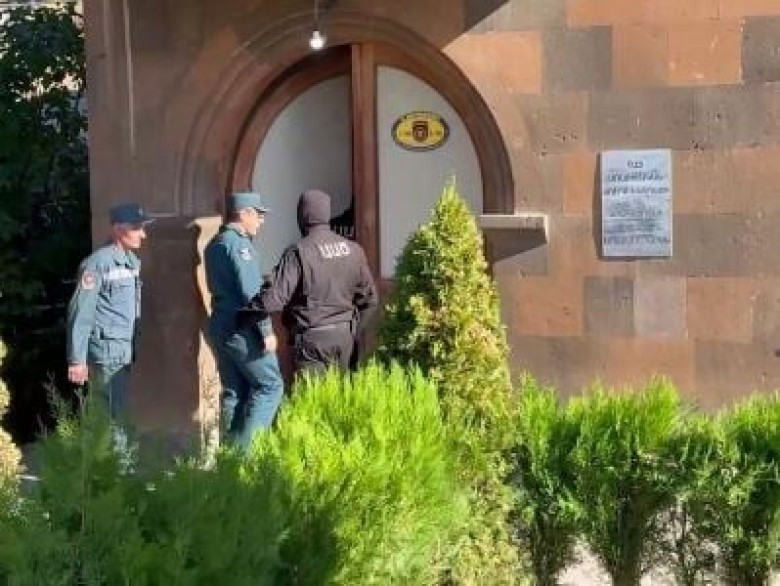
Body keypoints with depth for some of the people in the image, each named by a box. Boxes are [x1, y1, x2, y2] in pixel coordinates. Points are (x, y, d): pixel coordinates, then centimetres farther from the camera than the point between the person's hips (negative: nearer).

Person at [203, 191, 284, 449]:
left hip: (220, 327, 9)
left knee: (234, 391, 12)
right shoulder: (238, 244, -13)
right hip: (242, 329, -9)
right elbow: (250, 292, -19)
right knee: (270, 385, -5)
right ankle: (245, 447, -12)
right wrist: (266, 330, -18)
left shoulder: (214, 244, 15)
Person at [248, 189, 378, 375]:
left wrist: (247, 310, -4)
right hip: (345, 337, 5)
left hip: (312, 339, -5)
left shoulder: (298, 252, -12)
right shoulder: (352, 249, 5)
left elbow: (275, 297, -18)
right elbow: (369, 298, 11)